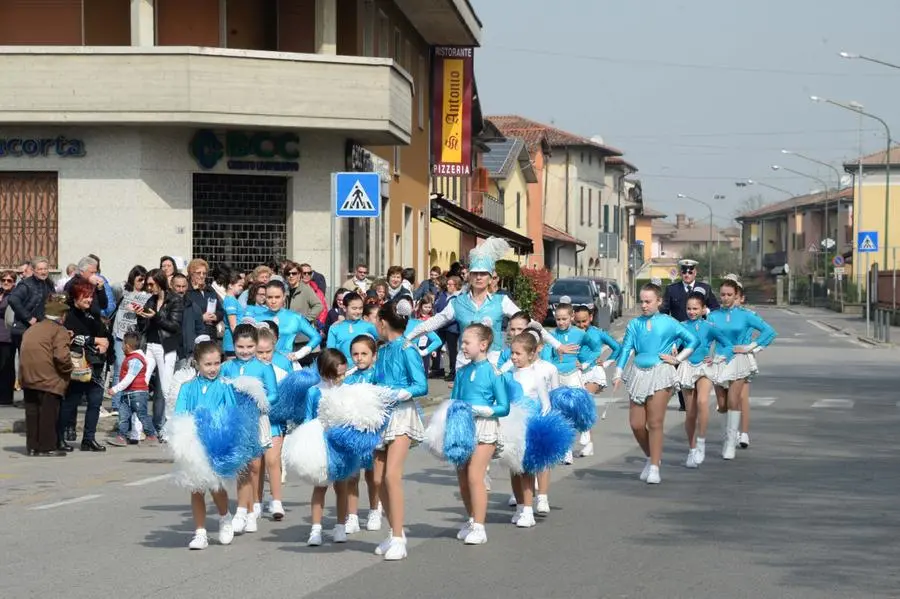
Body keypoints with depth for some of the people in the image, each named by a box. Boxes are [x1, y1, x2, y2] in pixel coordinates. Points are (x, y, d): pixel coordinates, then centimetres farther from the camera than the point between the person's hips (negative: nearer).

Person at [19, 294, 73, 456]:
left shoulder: (31, 329, 17)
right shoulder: (59, 331, -6)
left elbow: (26, 351, 17)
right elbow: (61, 356, -16)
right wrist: (68, 369, -1)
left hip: (28, 377, 7)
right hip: (49, 379, -7)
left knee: (32, 412, 11)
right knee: (48, 413, 1)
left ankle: (33, 446, 16)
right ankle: (47, 446, 4)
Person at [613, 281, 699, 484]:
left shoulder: (668, 323, 2)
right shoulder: (634, 324, 7)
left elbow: (693, 340, 9)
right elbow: (625, 349, 4)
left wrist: (677, 359, 2)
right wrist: (618, 374, -6)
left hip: (660, 373, -3)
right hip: (638, 373, 3)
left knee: (655, 423, -6)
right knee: (636, 424, 1)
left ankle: (654, 468, 0)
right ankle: (651, 457, 25)